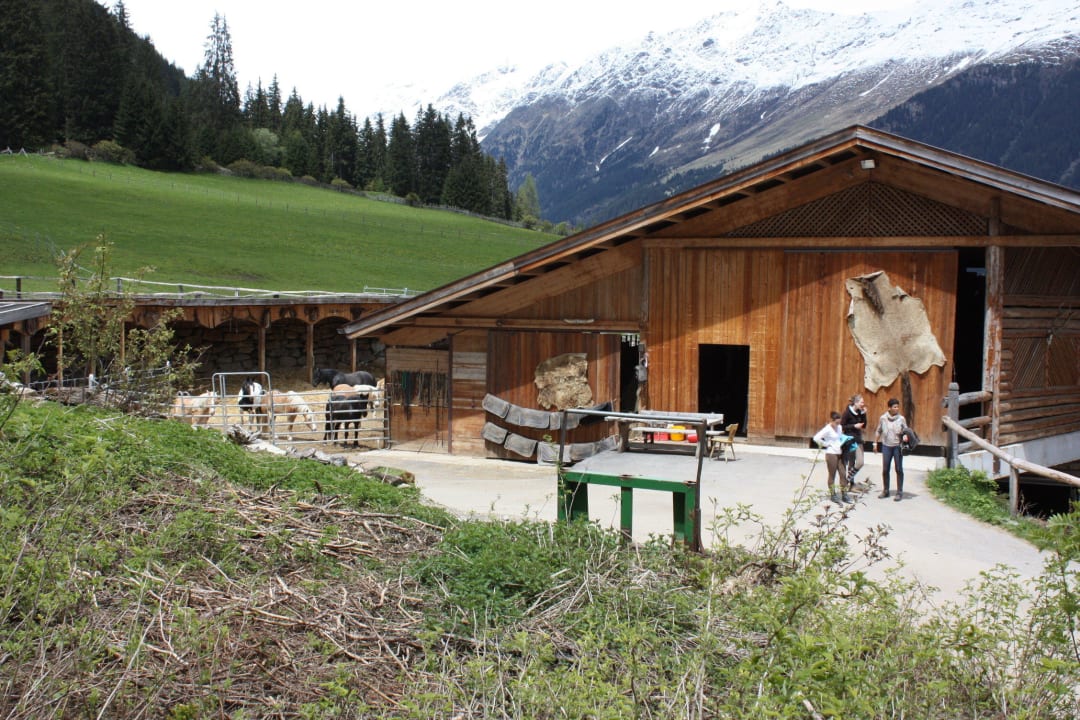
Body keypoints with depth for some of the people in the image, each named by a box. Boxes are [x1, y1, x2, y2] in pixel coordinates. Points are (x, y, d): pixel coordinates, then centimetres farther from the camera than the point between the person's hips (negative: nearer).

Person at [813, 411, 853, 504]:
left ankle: (844, 494, 15)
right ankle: (832, 495, 15)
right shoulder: (827, 429, -14)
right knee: (832, 475, 4)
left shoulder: (839, 427, 7)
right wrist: (826, 444, -14)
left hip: (840, 454, 7)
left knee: (843, 474, 6)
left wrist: (845, 442, 5)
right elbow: (816, 438, -23)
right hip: (831, 454, -7)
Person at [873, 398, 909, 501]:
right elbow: (878, 431, 11)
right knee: (885, 469, 7)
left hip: (898, 446, -2)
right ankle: (885, 491, 22)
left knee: (899, 469, 1)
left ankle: (899, 492, 9)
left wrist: (905, 436, -17)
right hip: (886, 446, 2)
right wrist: (875, 443, 11)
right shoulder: (883, 418, 0)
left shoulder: (901, 419, -4)